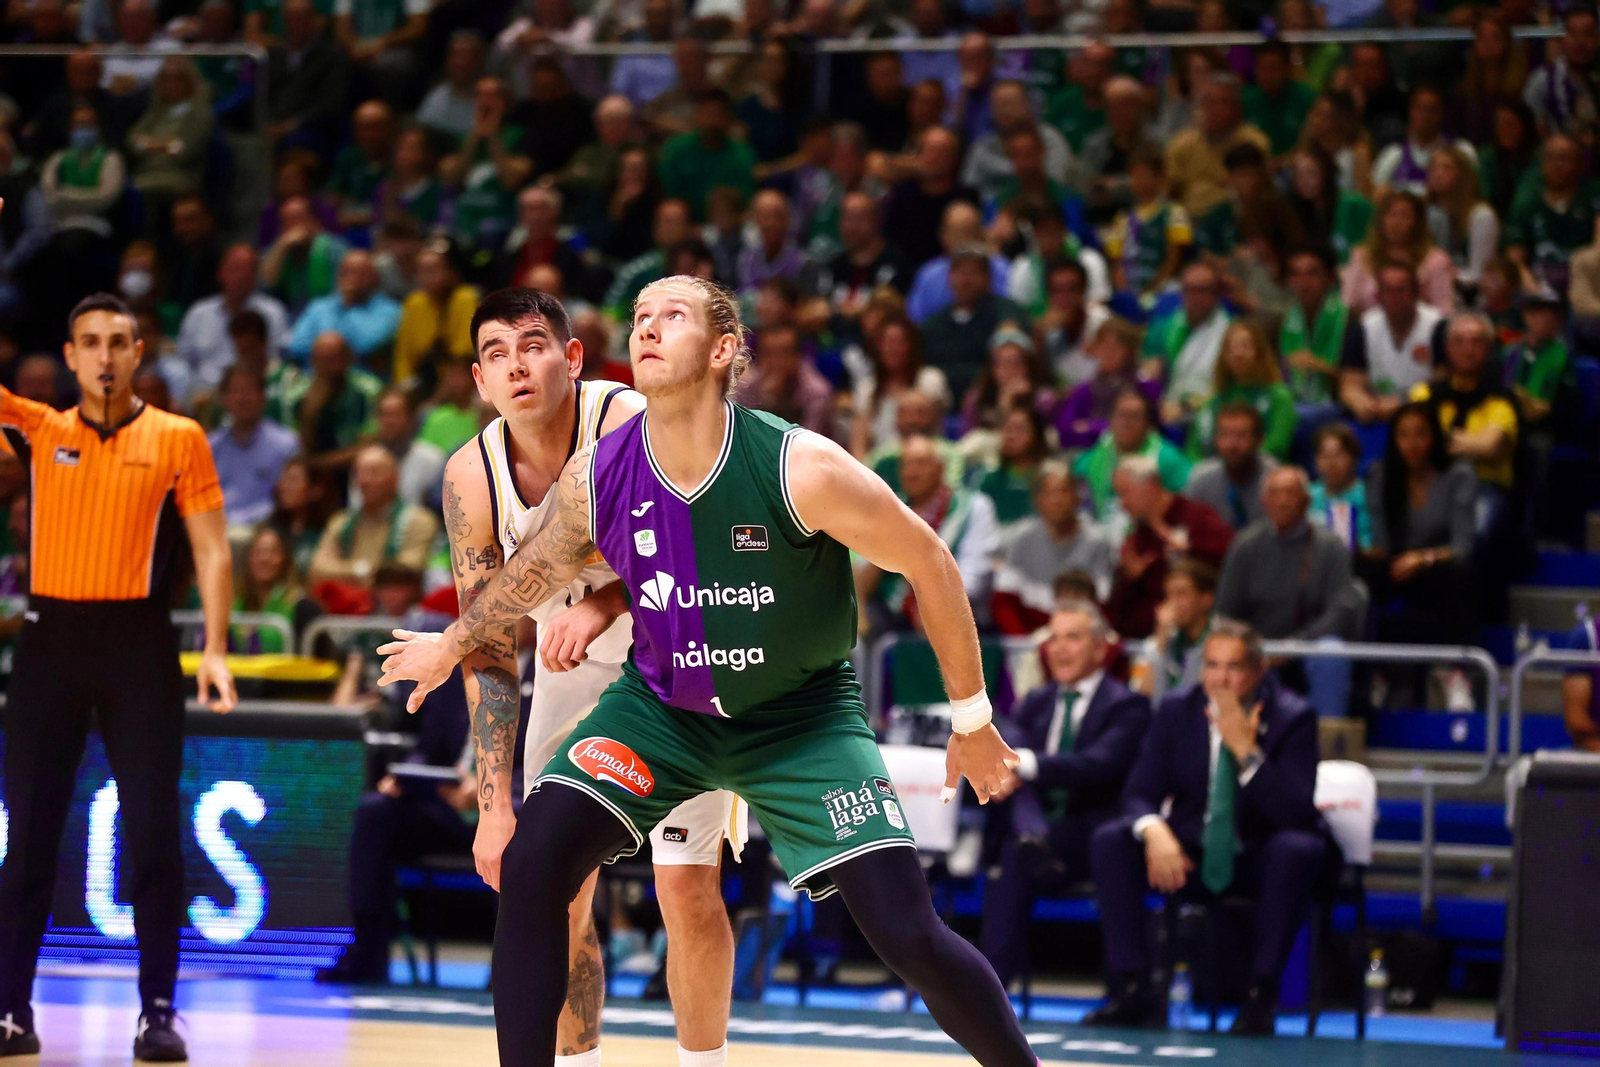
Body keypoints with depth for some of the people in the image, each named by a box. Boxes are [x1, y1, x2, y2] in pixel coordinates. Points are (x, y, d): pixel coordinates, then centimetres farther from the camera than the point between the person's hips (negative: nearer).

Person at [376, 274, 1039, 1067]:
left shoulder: (801, 468, -26)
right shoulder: (596, 478, -15)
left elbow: (927, 562, -13)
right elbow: (545, 562, 10)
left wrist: (972, 719, -6)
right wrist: (454, 643, 23)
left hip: (801, 716, -3)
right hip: (662, 704, 3)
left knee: (908, 934, -14)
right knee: (530, 866, -17)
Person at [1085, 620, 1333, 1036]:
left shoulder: (1292, 717, -12)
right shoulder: (1177, 710, -2)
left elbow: (1296, 813, -22)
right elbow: (1139, 794, -4)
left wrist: (1246, 750, -31)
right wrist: (1154, 830, -29)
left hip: (1261, 861, -3)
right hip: (1190, 856, 3)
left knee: (1297, 849, -37)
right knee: (1109, 841, -19)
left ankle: (1261, 997, -29)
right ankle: (1132, 990, -19)